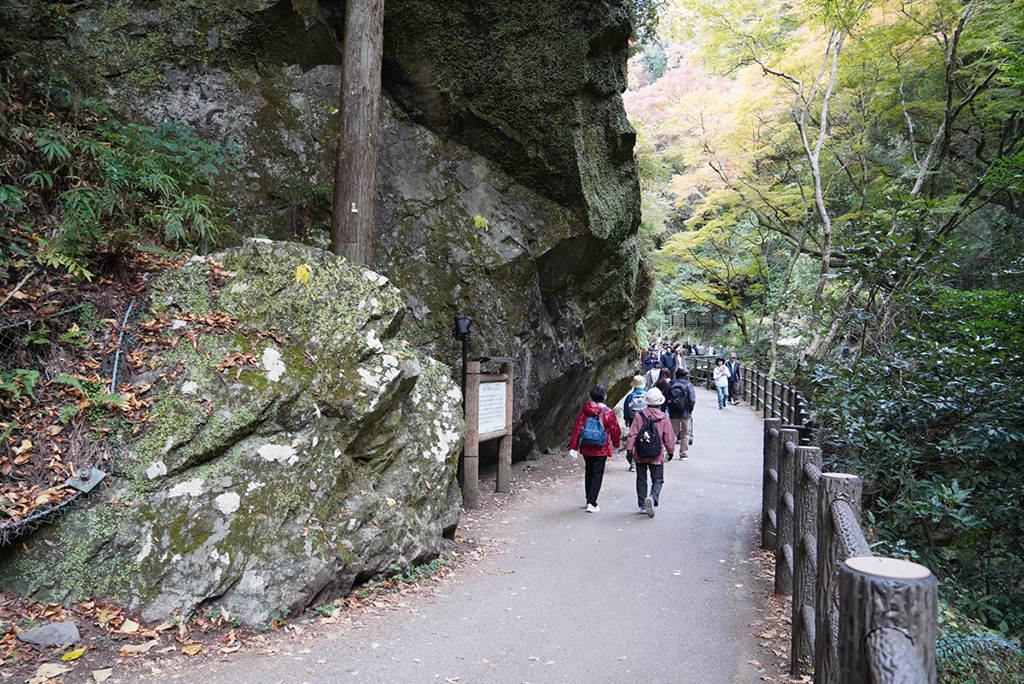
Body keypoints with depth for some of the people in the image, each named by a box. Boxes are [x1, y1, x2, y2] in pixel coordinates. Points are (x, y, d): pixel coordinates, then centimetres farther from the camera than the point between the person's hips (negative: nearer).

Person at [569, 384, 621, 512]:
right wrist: (616, 444, 17)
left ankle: (589, 499, 31)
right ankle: (591, 503, -4)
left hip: (586, 448, 4)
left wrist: (573, 447, -1)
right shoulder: (608, 413, -12)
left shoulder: (584, 410, -4)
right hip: (601, 449, -4)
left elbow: (577, 428, -5)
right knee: (597, 474, 3)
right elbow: (615, 430, -2)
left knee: (588, 473, 18)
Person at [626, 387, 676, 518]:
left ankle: (642, 505, 19)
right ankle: (652, 497, -19)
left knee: (641, 479, 15)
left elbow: (632, 435, -7)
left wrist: (629, 450, -1)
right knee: (657, 479, 8)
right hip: (657, 456, -1)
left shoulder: (639, 416, -5)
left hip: (639, 455, 1)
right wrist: (670, 451, 16)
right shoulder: (664, 418, -5)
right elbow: (669, 438, 1)